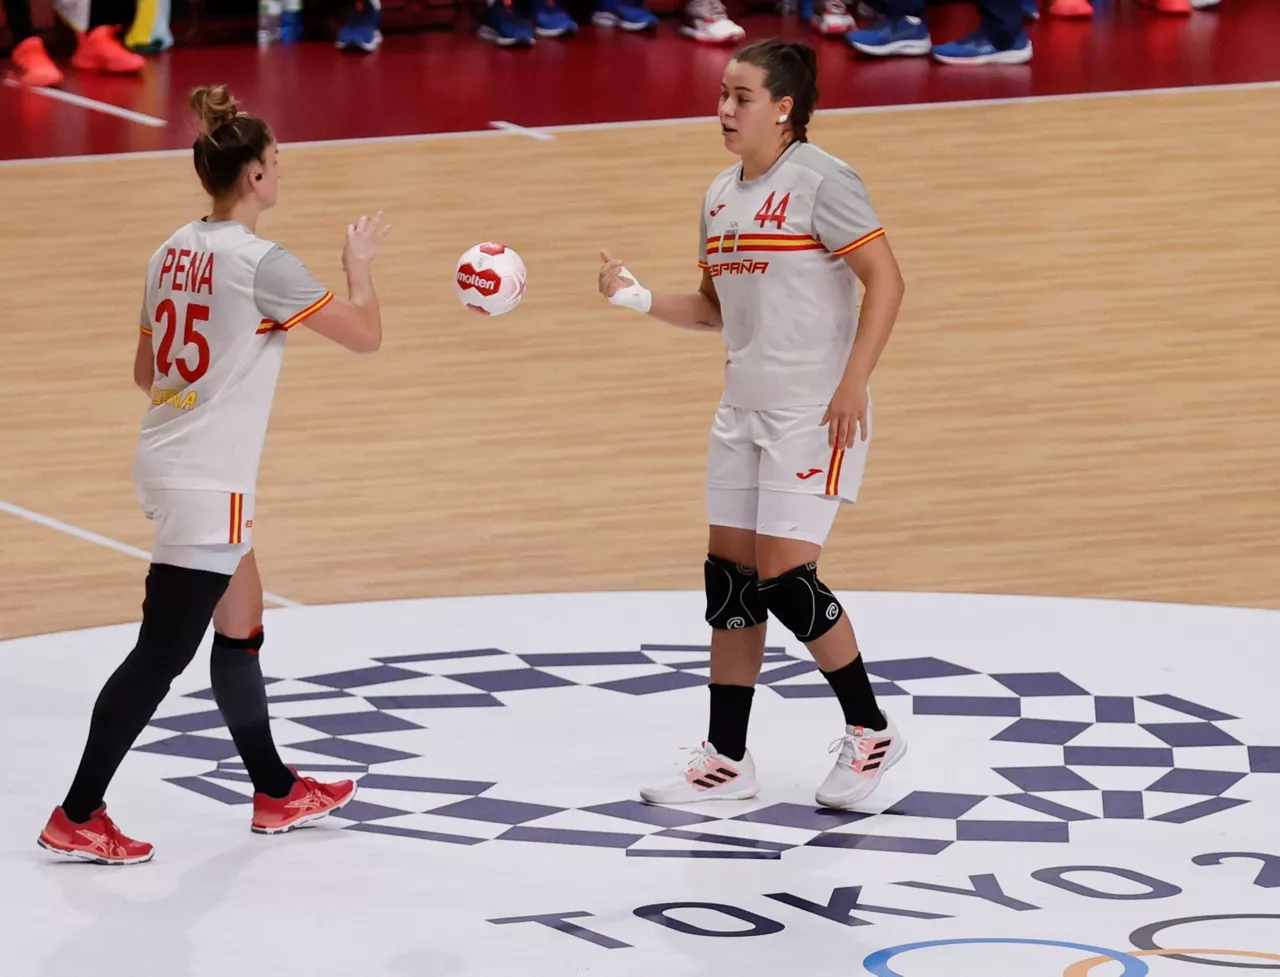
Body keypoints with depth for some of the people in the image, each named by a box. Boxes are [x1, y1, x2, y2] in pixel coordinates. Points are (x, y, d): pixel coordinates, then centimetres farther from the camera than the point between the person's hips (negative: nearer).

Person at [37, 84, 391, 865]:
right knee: (160, 656, -4)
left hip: (169, 465, 9)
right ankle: (76, 818, -1)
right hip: (208, 486, -9)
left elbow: (146, 371, 15)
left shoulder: (175, 253, 6)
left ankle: (276, 793, 32)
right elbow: (367, 335, -11)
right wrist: (360, 264, 7)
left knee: (242, 631, 20)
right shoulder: (261, 264, -18)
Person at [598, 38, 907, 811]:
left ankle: (871, 733, 7)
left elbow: (886, 280, -15)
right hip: (744, 410, 8)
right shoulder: (722, 196, 12)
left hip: (813, 413, -8)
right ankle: (727, 760, 13)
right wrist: (639, 299, 3)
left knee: (784, 578, -10)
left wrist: (853, 384, -21)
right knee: (730, 576, 6)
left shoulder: (819, 181, -12)